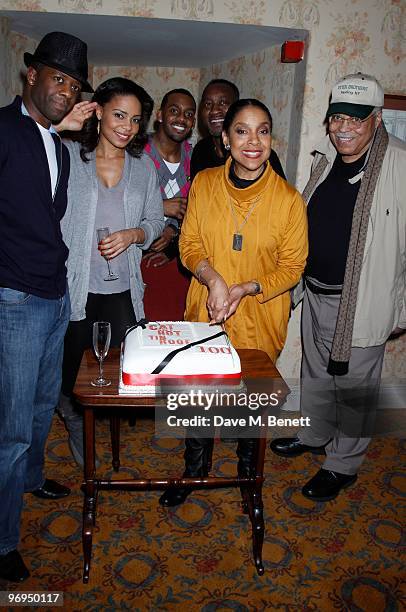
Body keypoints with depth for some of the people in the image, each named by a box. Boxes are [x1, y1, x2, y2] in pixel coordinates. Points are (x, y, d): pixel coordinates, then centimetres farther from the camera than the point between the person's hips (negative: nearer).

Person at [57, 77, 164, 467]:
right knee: (70, 367, 9)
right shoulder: (68, 155, -1)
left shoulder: (143, 166, 8)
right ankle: (77, 430, 37)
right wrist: (56, 127, -17)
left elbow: (155, 222, 10)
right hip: (75, 288, -2)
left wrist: (133, 235, -10)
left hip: (123, 289, 3)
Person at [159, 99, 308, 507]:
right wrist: (214, 280, -21)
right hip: (206, 313, 2)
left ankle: (248, 469, 47)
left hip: (260, 319, -1)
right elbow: (189, 243, -2)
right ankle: (195, 470, 41)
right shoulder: (204, 183, -5)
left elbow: (292, 267, -7)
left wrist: (244, 290, -21)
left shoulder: (288, 198, -12)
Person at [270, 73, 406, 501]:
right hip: (316, 293, 7)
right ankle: (314, 435, 45)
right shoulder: (325, 159, 4)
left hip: (362, 301, -6)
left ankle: (342, 464, 29)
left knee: (355, 386, 9)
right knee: (315, 372, 22)